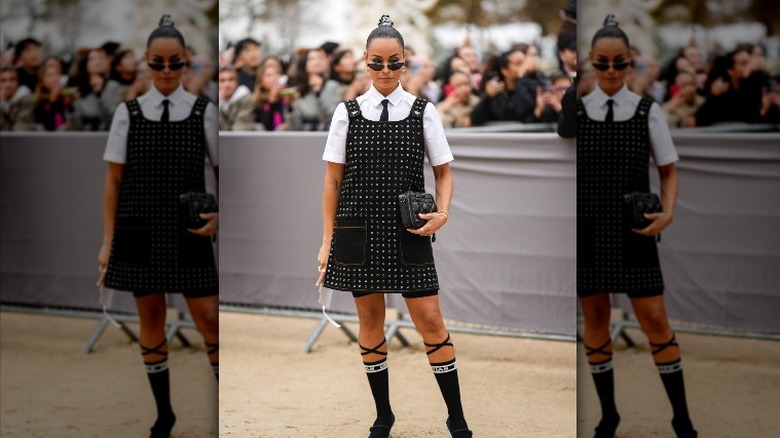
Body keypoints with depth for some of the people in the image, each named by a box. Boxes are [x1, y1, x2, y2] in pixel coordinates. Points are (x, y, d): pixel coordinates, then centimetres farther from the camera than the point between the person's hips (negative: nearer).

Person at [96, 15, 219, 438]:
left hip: (188, 234, -1)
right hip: (140, 234, 1)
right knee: (151, 319, 8)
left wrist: (219, 216, -10)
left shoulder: (204, 112, 0)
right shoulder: (128, 113, 1)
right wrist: (108, 241, 0)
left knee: (209, 322, -4)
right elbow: (114, 181, 3)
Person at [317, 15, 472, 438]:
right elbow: (333, 180, 4)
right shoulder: (348, 113, 2)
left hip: (408, 235, -1)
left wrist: (442, 213, -10)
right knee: (370, 320, 8)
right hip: (360, 233, 1)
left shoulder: (423, 112, 1)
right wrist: (328, 241, 2)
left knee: (431, 322, -2)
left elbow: (443, 171, 8)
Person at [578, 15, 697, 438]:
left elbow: (669, 172, 5)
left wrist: (667, 213, -12)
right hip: (587, 234, 1)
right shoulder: (574, 112, -1)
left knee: (656, 323, -2)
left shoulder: (648, 112, -2)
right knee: (595, 322, 7)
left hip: (634, 235, -1)